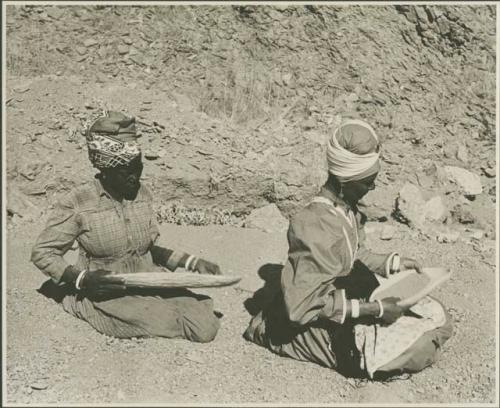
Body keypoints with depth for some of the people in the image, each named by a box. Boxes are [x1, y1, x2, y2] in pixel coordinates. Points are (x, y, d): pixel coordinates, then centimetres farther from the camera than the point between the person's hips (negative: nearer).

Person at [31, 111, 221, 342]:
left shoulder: (142, 195, 3)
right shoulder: (78, 203, -12)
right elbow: (41, 253, -5)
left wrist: (192, 262, 1)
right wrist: (83, 278, -21)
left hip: (149, 283, 4)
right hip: (107, 294, -4)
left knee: (206, 328, -14)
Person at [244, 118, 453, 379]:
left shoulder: (347, 208, -1)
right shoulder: (316, 227, -31)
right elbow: (302, 305, -31)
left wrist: (394, 263, 0)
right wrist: (373, 309, -28)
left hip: (347, 299, 9)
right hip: (328, 326, -9)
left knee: (437, 318, 12)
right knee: (418, 348, -19)